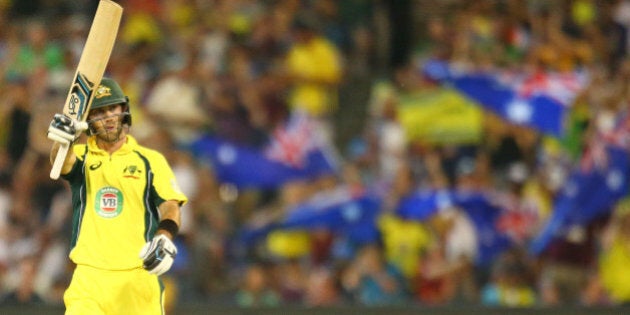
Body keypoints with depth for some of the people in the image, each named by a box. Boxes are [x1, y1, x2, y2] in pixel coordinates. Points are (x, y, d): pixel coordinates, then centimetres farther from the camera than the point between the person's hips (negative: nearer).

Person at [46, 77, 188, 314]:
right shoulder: (80, 156, 8)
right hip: (89, 277, 0)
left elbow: (170, 206, -2)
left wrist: (164, 239, -24)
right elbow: (62, 163, -15)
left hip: (139, 276, 0)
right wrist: (64, 139, -39)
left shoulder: (151, 160, 8)